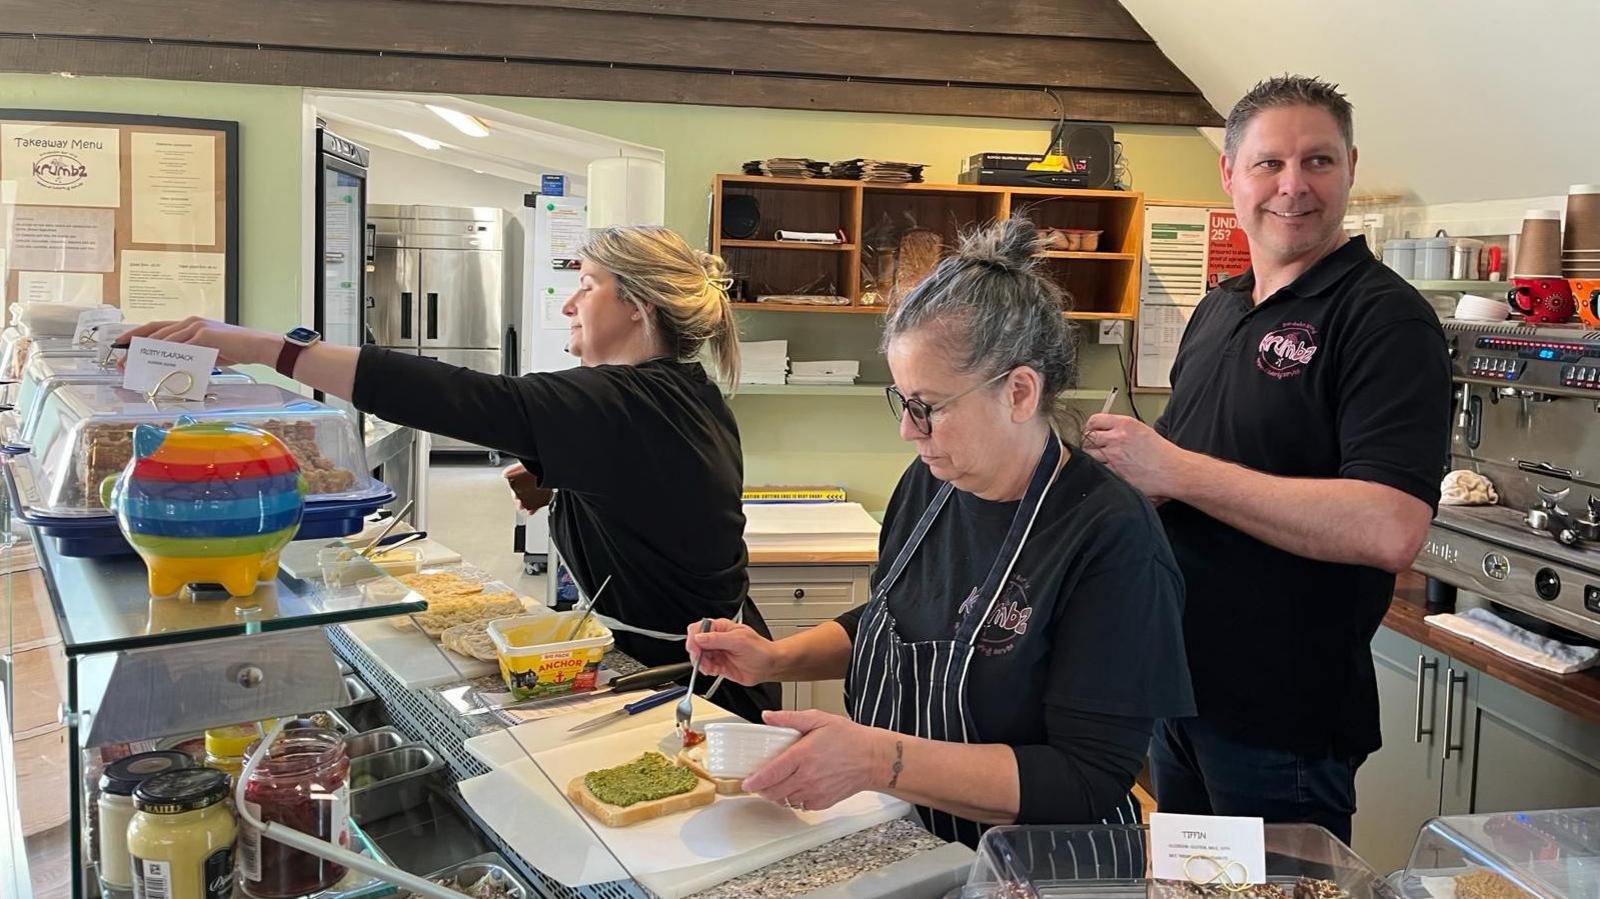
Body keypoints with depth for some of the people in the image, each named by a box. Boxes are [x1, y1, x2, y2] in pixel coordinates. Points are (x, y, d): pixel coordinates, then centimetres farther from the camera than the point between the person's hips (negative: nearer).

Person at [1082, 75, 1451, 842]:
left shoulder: (1385, 318, -15)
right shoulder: (1215, 311, 9)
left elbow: (1390, 531, -28)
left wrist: (1175, 471, -25)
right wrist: (1127, 471, -4)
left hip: (1285, 716, -7)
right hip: (1177, 685, 7)